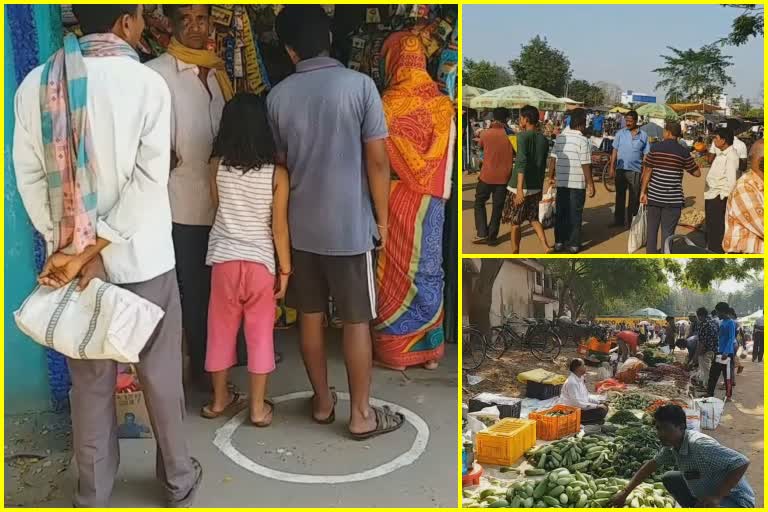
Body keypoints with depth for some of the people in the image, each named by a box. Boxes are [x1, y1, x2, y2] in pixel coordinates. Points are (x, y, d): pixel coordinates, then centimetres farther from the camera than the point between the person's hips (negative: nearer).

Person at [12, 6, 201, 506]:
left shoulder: (35, 84, 0)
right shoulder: (147, 83, -10)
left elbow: (30, 177, -3)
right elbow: (149, 181, -17)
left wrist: (65, 245, -3)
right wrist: (95, 250, -16)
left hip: (69, 257, 3)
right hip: (142, 257, -3)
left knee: (90, 381, 15)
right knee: (161, 374, 13)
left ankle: (93, 494, 28)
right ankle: (179, 479, 29)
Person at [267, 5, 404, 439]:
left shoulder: (278, 96, 0)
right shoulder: (359, 85, -11)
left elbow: (280, 164, 9)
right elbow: (377, 161, -11)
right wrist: (382, 220, 0)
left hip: (301, 227, 4)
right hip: (350, 227, -4)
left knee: (311, 317, 14)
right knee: (357, 322, 6)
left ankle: (322, 402, 28)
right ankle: (361, 415, 15)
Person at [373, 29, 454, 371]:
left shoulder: (387, 104, -13)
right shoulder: (442, 104, 1)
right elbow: (448, 158, 5)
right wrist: (439, 196, 14)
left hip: (395, 200, -4)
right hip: (430, 201, 4)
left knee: (394, 272, 5)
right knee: (428, 269, 12)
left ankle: (394, 352, 14)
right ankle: (429, 350, 19)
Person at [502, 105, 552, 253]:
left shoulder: (523, 136, -13)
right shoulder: (544, 139, 8)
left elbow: (522, 163, -23)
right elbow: (543, 167, 15)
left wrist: (519, 189, -29)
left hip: (519, 187, -6)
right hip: (535, 187, 6)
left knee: (515, 222, 7)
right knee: (533, 218, 19)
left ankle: (515, 254, 17)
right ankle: (545, 246, 2)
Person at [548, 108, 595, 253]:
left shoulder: (560, 137, 4)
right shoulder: (582, 140, -11)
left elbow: (553, 158, 5)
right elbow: (585, 165, -13)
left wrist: (551, 177, 15)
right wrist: (590, 184, -8)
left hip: (561, 182, 5)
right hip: (577, 183, -5)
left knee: (560, 213, 13)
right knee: (575, 214, 3)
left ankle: (559, 242, 17)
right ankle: (573, 244, 8)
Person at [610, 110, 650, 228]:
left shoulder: (643, 135, 3)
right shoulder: (620, 133, 3)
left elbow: (646, 155, 5)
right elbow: (615, 151, 4)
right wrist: (612, 168, -1)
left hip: (636, 170, -1)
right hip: (621, 169, 1)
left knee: (634, 198, 4)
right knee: (620, 196, 9)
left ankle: (630, 221, 13)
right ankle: (618, 220, 19)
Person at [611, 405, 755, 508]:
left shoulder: (700, 445, -30)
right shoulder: (672, 445, -3)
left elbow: (743, 463, -32)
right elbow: (651, 465, 10)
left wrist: (716, 497, -33)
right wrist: (625, 492, 8)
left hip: (735, 501, -9)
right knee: (669, 479, 15)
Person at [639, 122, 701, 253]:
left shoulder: (655, 148, -2)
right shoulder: (683, 152, -4)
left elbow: (647, 171, -4)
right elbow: (697, 173, 2)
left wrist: (643, 191, 2)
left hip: (654, 196, 1)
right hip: (673, 198, -1)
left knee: (652, 229, 14)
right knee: (667, 232, 4)